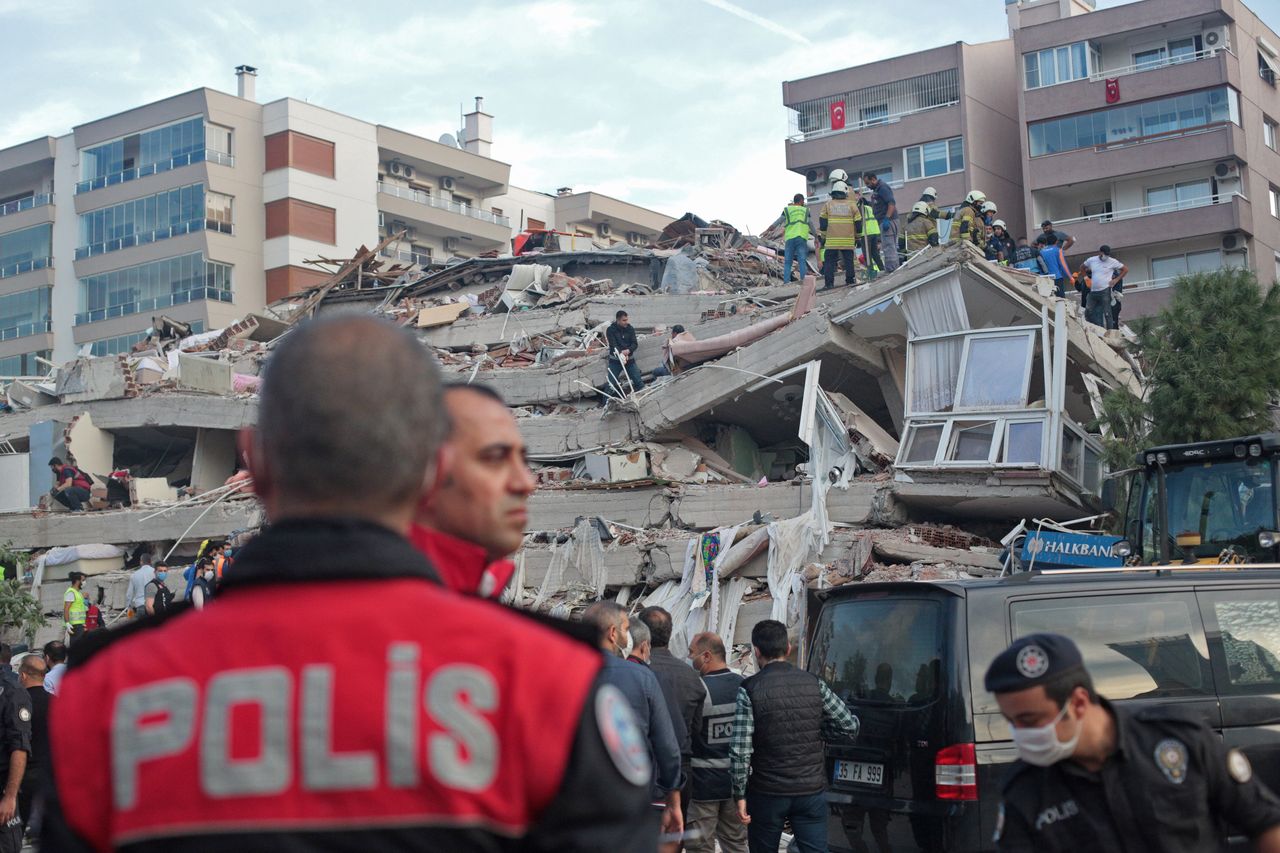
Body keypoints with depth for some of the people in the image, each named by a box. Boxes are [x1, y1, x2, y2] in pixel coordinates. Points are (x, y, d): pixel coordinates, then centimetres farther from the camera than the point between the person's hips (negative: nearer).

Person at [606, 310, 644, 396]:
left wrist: (628, 350, -26)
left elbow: (635, 343, -4)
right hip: (615, 360, -2)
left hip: (629, 359, 2)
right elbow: (613, 345, -18)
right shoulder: (610, 330, -9)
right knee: (611, 384, -4)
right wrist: (621, 354, -34)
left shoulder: (630, 329, 1)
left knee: (639, 382, 0)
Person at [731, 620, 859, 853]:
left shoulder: (750, 689, -10)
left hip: (767, 793, -2)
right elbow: (850, 726, 4)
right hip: (812, 791, 2)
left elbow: (739, 750, -14)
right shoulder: (814, 683, 0)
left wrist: (740, 795, -5)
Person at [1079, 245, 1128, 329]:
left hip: (1105, 291, -4)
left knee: (1106, 313, -7)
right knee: (1088, 312, 4)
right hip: (1092, 291, 4)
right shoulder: (1091, 260, 9)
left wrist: (1116, 280, 0)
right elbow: (1082, 267, 26)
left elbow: (1125, 269, 8)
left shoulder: (1112, 262, 1)